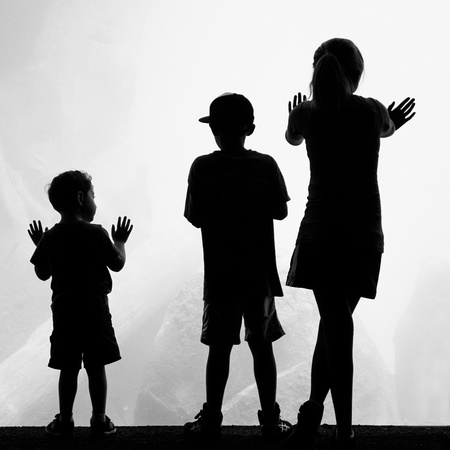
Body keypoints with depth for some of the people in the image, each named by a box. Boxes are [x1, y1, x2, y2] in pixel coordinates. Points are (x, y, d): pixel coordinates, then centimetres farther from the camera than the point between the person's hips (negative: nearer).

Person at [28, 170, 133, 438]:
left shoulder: (50, 237, 2)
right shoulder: (96, 234, -9)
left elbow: (42, 274, 9)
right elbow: (117, 264, -2)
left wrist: (39, 245, 22)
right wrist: (120, 241, 15)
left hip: (63, 309, 3)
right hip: (94, 308, -3)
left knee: (68, 368, 9)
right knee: (96, 366, 5)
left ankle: (65, 421, 13)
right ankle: (100, 420, 11)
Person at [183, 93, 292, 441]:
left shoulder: (202, 168, -7)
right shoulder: (266, 165, -5)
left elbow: (194, 218, -2)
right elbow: (280, 212, 2)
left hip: (219, 275, -1)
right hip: (260, 272, 1)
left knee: (220, 347, 7)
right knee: (262, 345, 9)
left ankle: (211, 420, 12)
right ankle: (270, 420, 13)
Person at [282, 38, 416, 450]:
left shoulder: (307, 113, 1)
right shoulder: (372, 110, 1)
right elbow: (387, 128, 26)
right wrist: (390, 124, 50)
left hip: (321, 231, -1)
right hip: (366, 234, 1)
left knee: (336, 327, -4)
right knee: (337, 325, 9)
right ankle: (312, 415, 12)